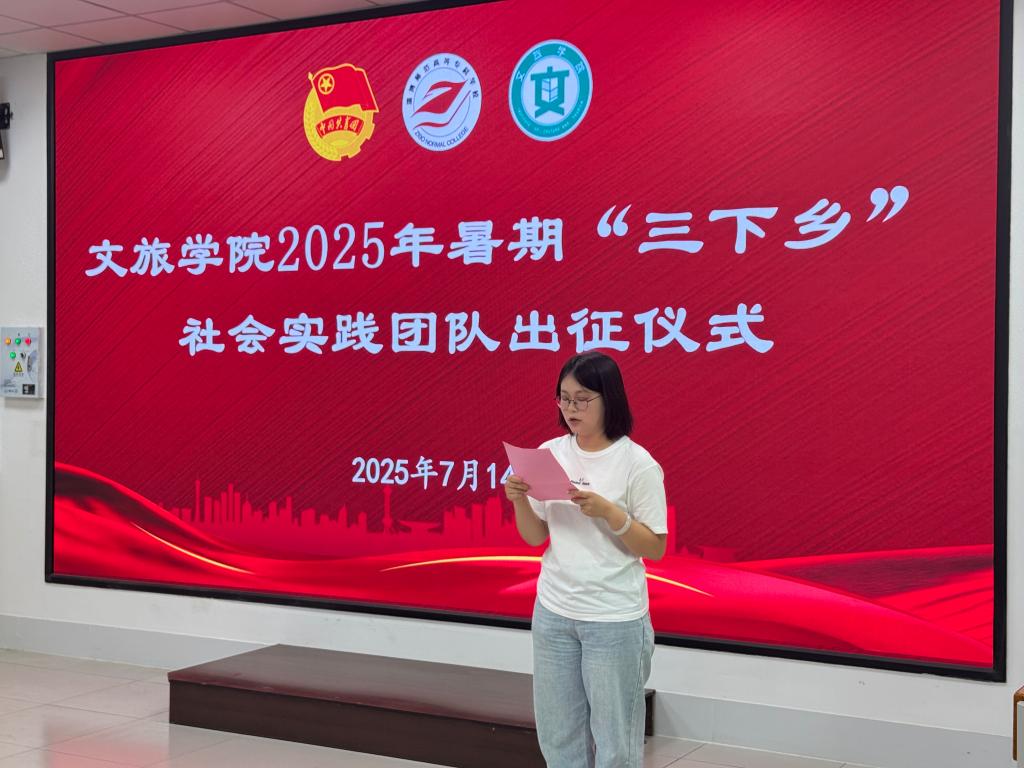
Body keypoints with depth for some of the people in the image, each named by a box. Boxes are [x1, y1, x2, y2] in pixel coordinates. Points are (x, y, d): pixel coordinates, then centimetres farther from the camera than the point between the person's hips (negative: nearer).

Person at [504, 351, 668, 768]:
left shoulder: (637, 463, -11)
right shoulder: (550, 453, 2)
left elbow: (655, 548, -8)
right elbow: (535, 538, 8)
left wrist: (608, 512, -22)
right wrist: (520, 501, -11)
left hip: (614, 618, -4)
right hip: (553, 611, 5)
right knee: (557, 734, 14)